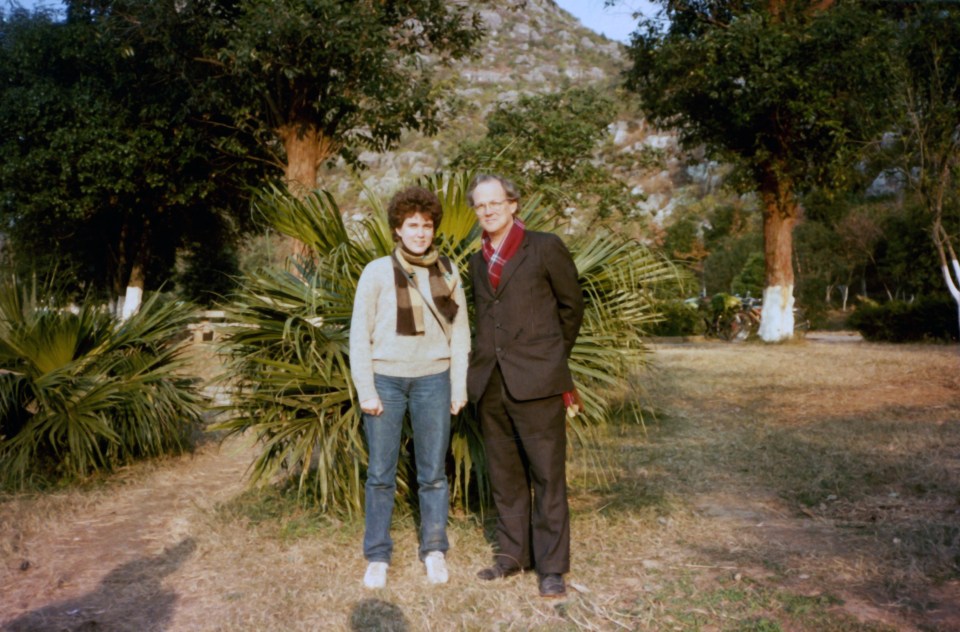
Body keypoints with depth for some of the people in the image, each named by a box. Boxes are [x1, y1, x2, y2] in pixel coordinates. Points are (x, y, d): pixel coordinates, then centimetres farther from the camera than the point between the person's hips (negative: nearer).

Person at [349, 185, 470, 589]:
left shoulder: (448, 272, 5)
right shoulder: (377, 272, -2)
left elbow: (460, 332, 8)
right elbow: (359, 334, -1)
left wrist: (459, 386, 4)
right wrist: (365, 390, -6)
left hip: (433, 379, 2)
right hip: (385, 379, -1)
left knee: (433, 473, 8)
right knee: (380, 474, 5)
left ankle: (434, 551, 22)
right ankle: (377, 556, 18)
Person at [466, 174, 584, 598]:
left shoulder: (546, 248, 0)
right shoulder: (477, 263, 15)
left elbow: (571, 305, 8)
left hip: (535, 381, -5)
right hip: (490, 384, 5)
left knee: (547, 476, 0)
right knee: (504, 476, 12)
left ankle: (552, 565, 10)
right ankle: (513, 554, 25)